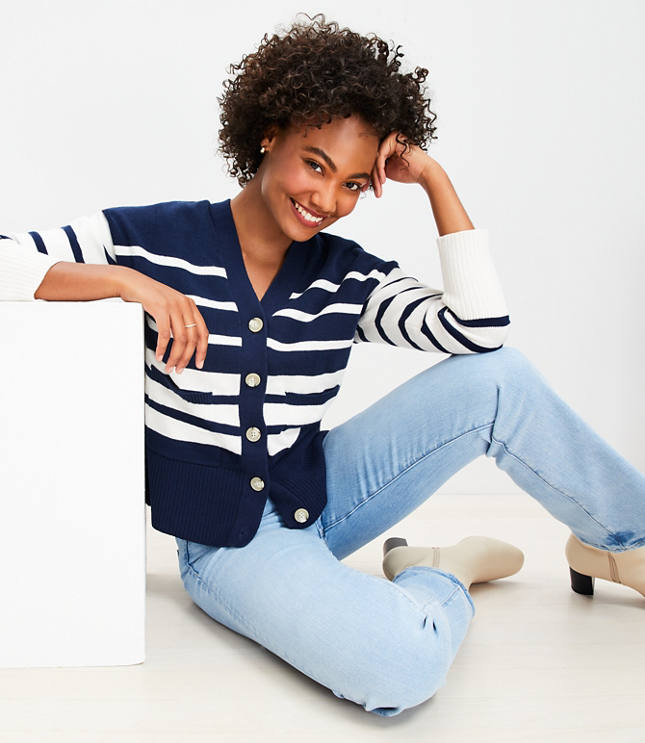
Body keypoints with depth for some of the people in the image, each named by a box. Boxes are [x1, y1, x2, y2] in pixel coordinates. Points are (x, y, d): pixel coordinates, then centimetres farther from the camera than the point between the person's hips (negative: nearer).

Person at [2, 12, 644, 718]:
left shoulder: (350, 278, -1)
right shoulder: (155, 239, -11)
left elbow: (479, 328, -14)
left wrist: (436, 181, -12)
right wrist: (122, 279, -29)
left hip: (320, 495, 5)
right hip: (227, 541, -4)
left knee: (498, 375, -13)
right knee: (403, 666, -32)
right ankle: (444, 577, 4)